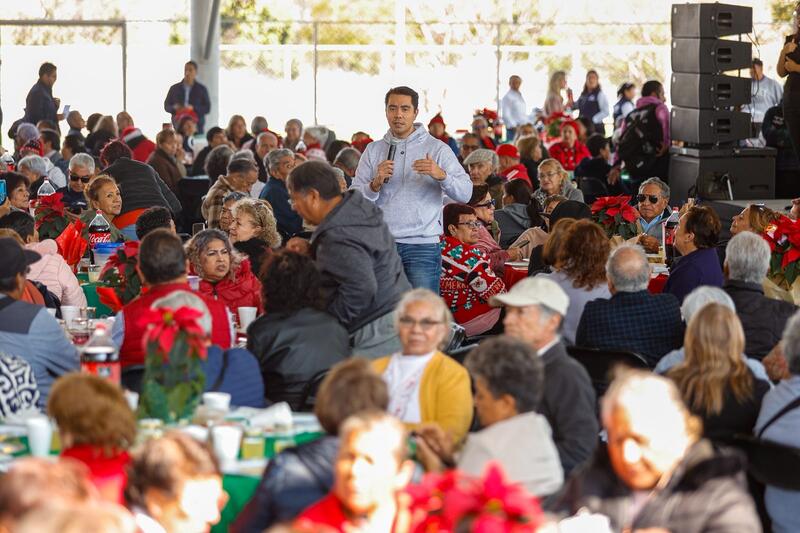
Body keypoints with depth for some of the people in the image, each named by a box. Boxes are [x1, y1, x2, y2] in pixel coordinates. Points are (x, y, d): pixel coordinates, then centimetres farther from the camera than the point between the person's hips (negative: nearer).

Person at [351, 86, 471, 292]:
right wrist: (376, 183, -14)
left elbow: (465, 193, -5)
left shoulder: (437, 149, 5)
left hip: (422, 246, -2)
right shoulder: (374, 150, 12)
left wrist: (441, 175, -23)